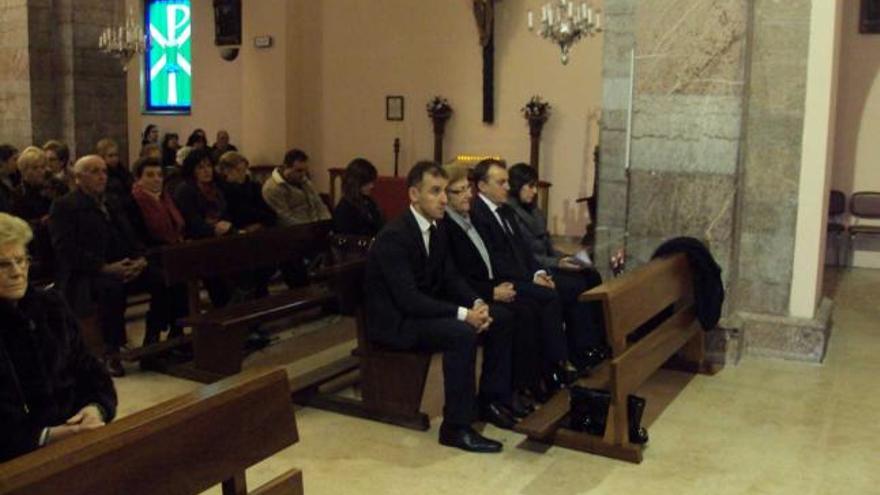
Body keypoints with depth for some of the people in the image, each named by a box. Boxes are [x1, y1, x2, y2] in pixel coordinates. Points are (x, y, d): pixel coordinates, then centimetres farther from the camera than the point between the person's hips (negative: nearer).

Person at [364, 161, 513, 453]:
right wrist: (463, 313, -29)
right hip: (395, 321, -9)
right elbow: (408, 300, -29)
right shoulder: (394, 237, -23)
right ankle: (456, 427, -21)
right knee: (462, 333, -31)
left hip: (424, 309, 9)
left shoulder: (435, 229, 4)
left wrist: (477, 304, -13)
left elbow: (451, 278, 7)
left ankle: (491, 399, 12)